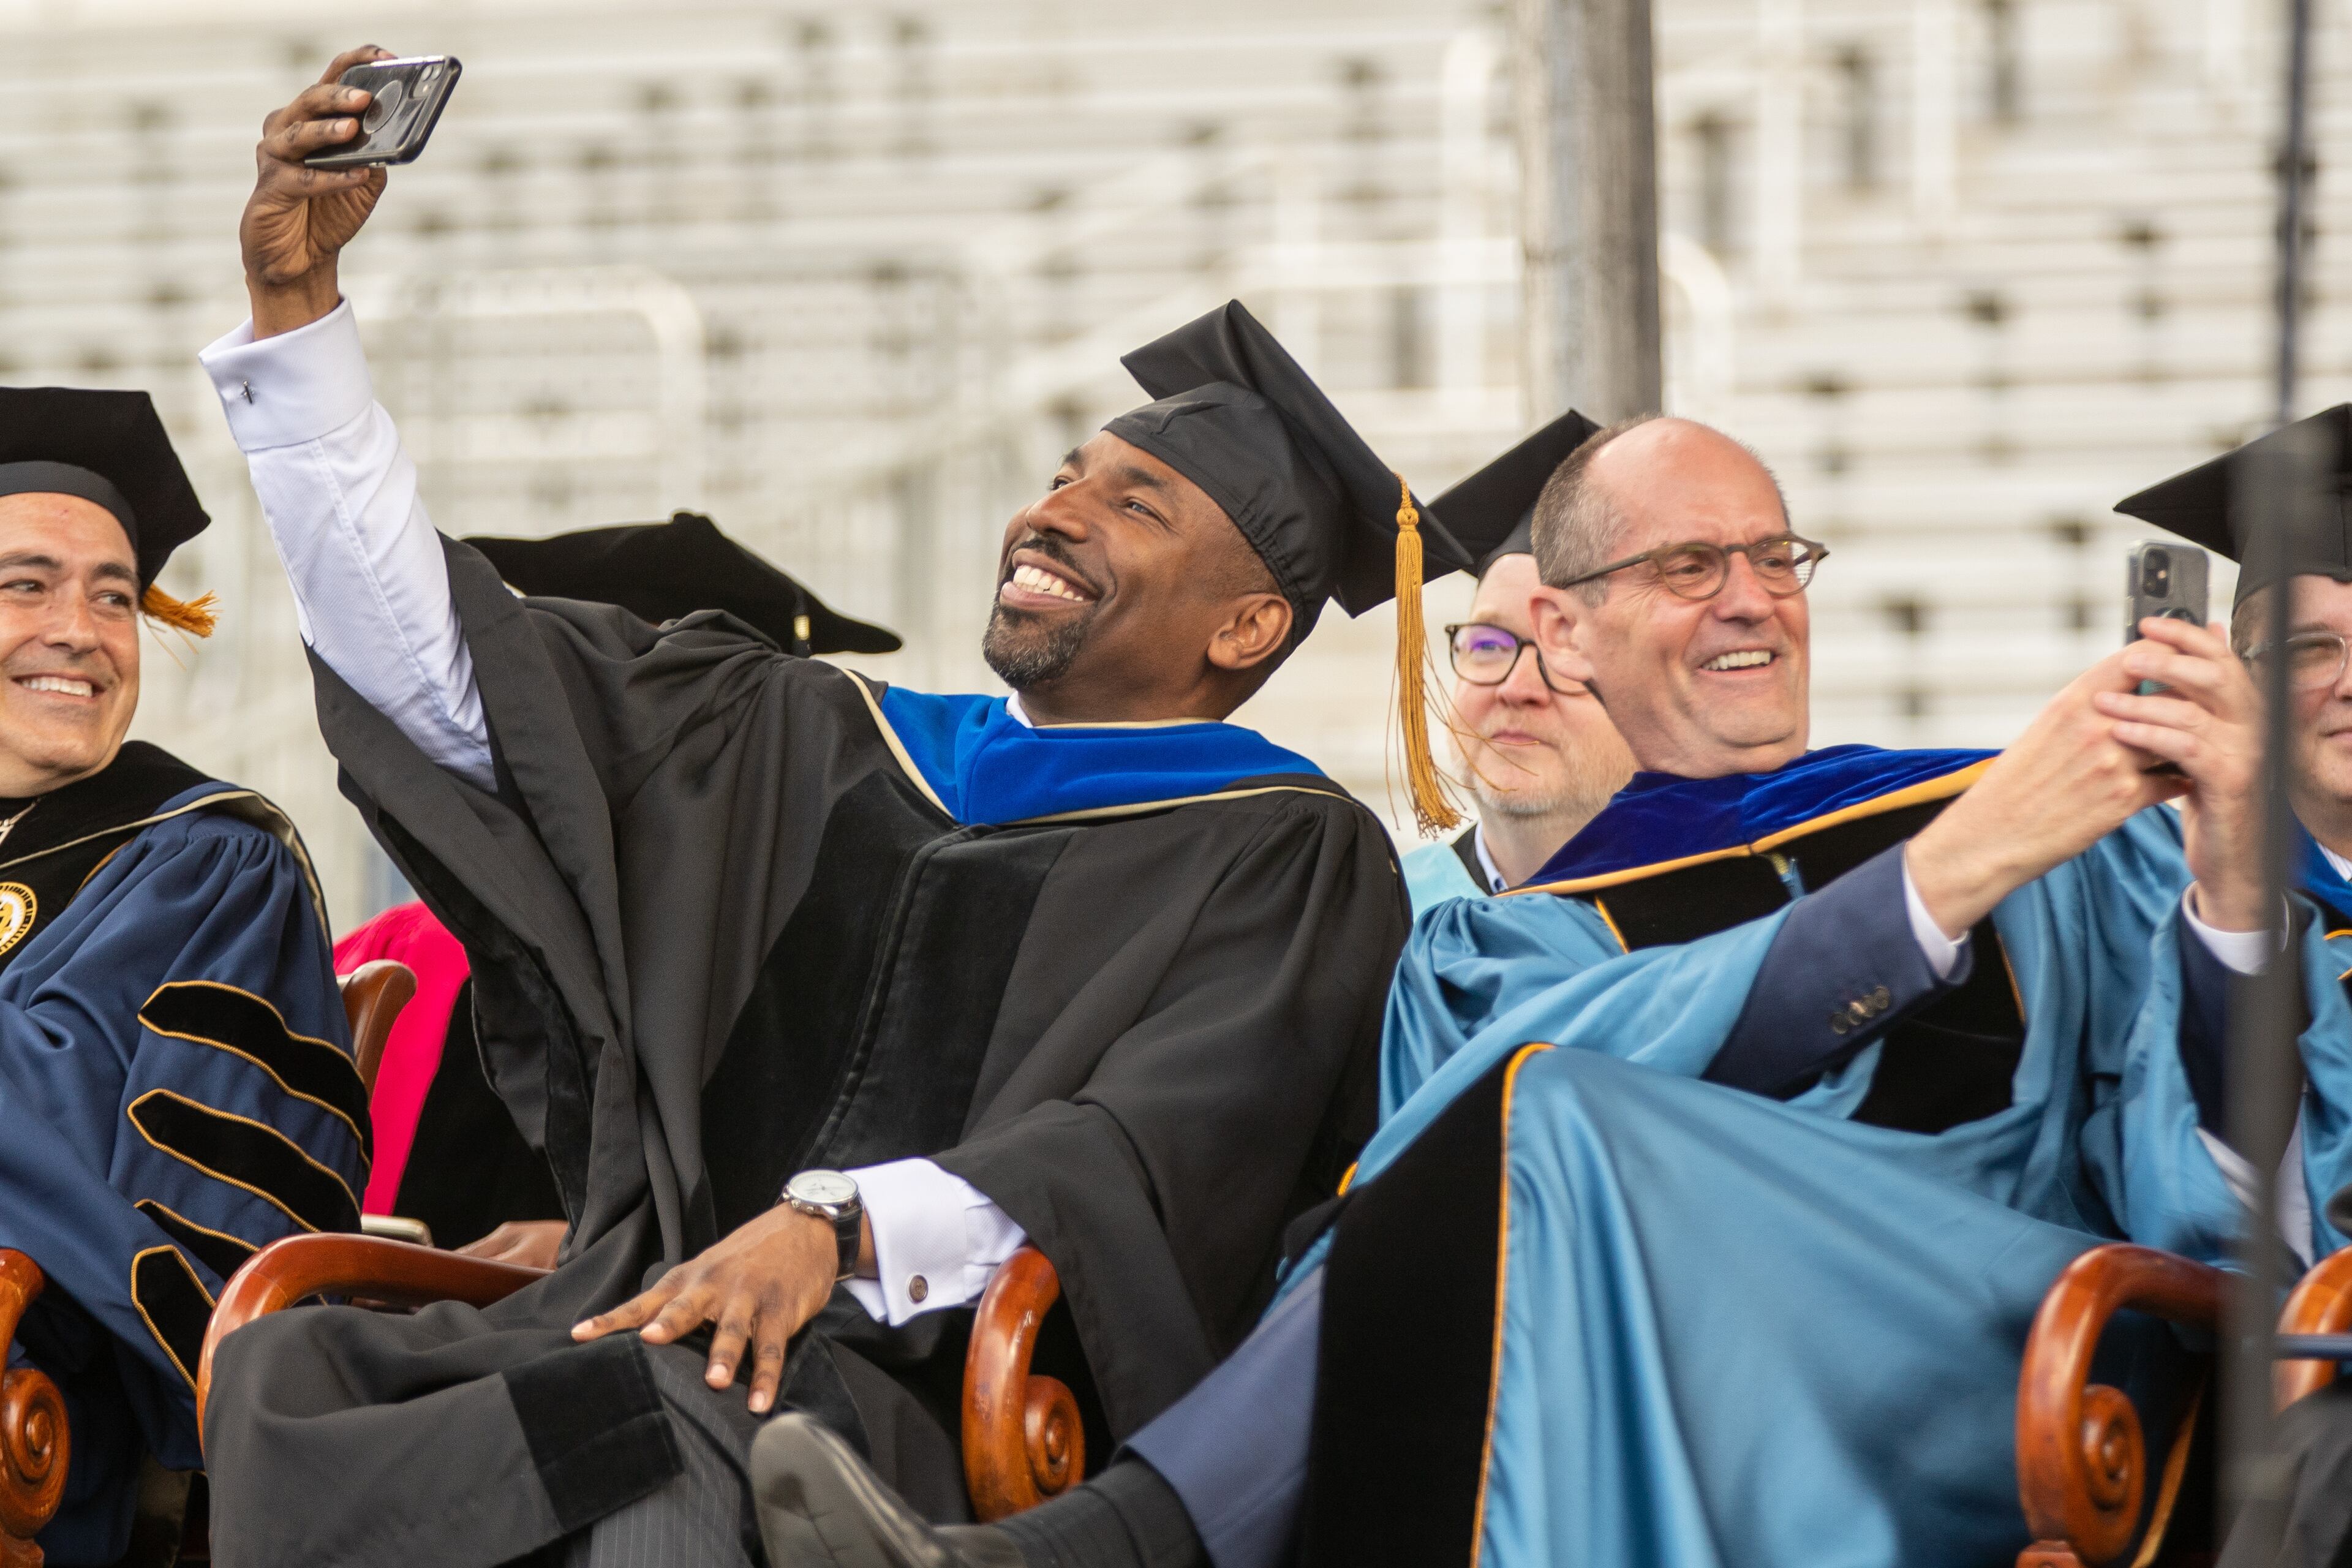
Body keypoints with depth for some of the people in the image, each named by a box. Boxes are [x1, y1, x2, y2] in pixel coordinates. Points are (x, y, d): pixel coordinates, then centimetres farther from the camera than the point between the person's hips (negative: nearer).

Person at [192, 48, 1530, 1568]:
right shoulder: (817, 747, 24)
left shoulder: (1282, 857, 7)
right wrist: (297, 301, 14)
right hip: (663, 1320, 5)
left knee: (696, 1427, -40)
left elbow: (1152, 1150, -10)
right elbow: (434, 657, 22)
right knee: (288, 1368, -26)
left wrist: (842, 1227, -27)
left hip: (946, 1397, -5)